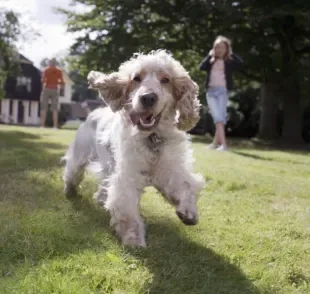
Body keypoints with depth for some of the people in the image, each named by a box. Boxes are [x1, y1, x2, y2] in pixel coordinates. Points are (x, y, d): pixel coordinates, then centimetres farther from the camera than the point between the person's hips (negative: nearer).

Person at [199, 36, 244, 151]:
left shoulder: (229, 61, 6)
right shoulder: (211, 61, 11)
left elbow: (240, 63, -11)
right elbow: (201, 67, -6)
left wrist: (231, 53, -4)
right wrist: (209, 55, -5)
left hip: (223, 91, -1)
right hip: (211, 91, 1)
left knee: (221, 117, -6)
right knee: (217, 117, -10)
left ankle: (216, 142, 1)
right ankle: (223, 143, -12)